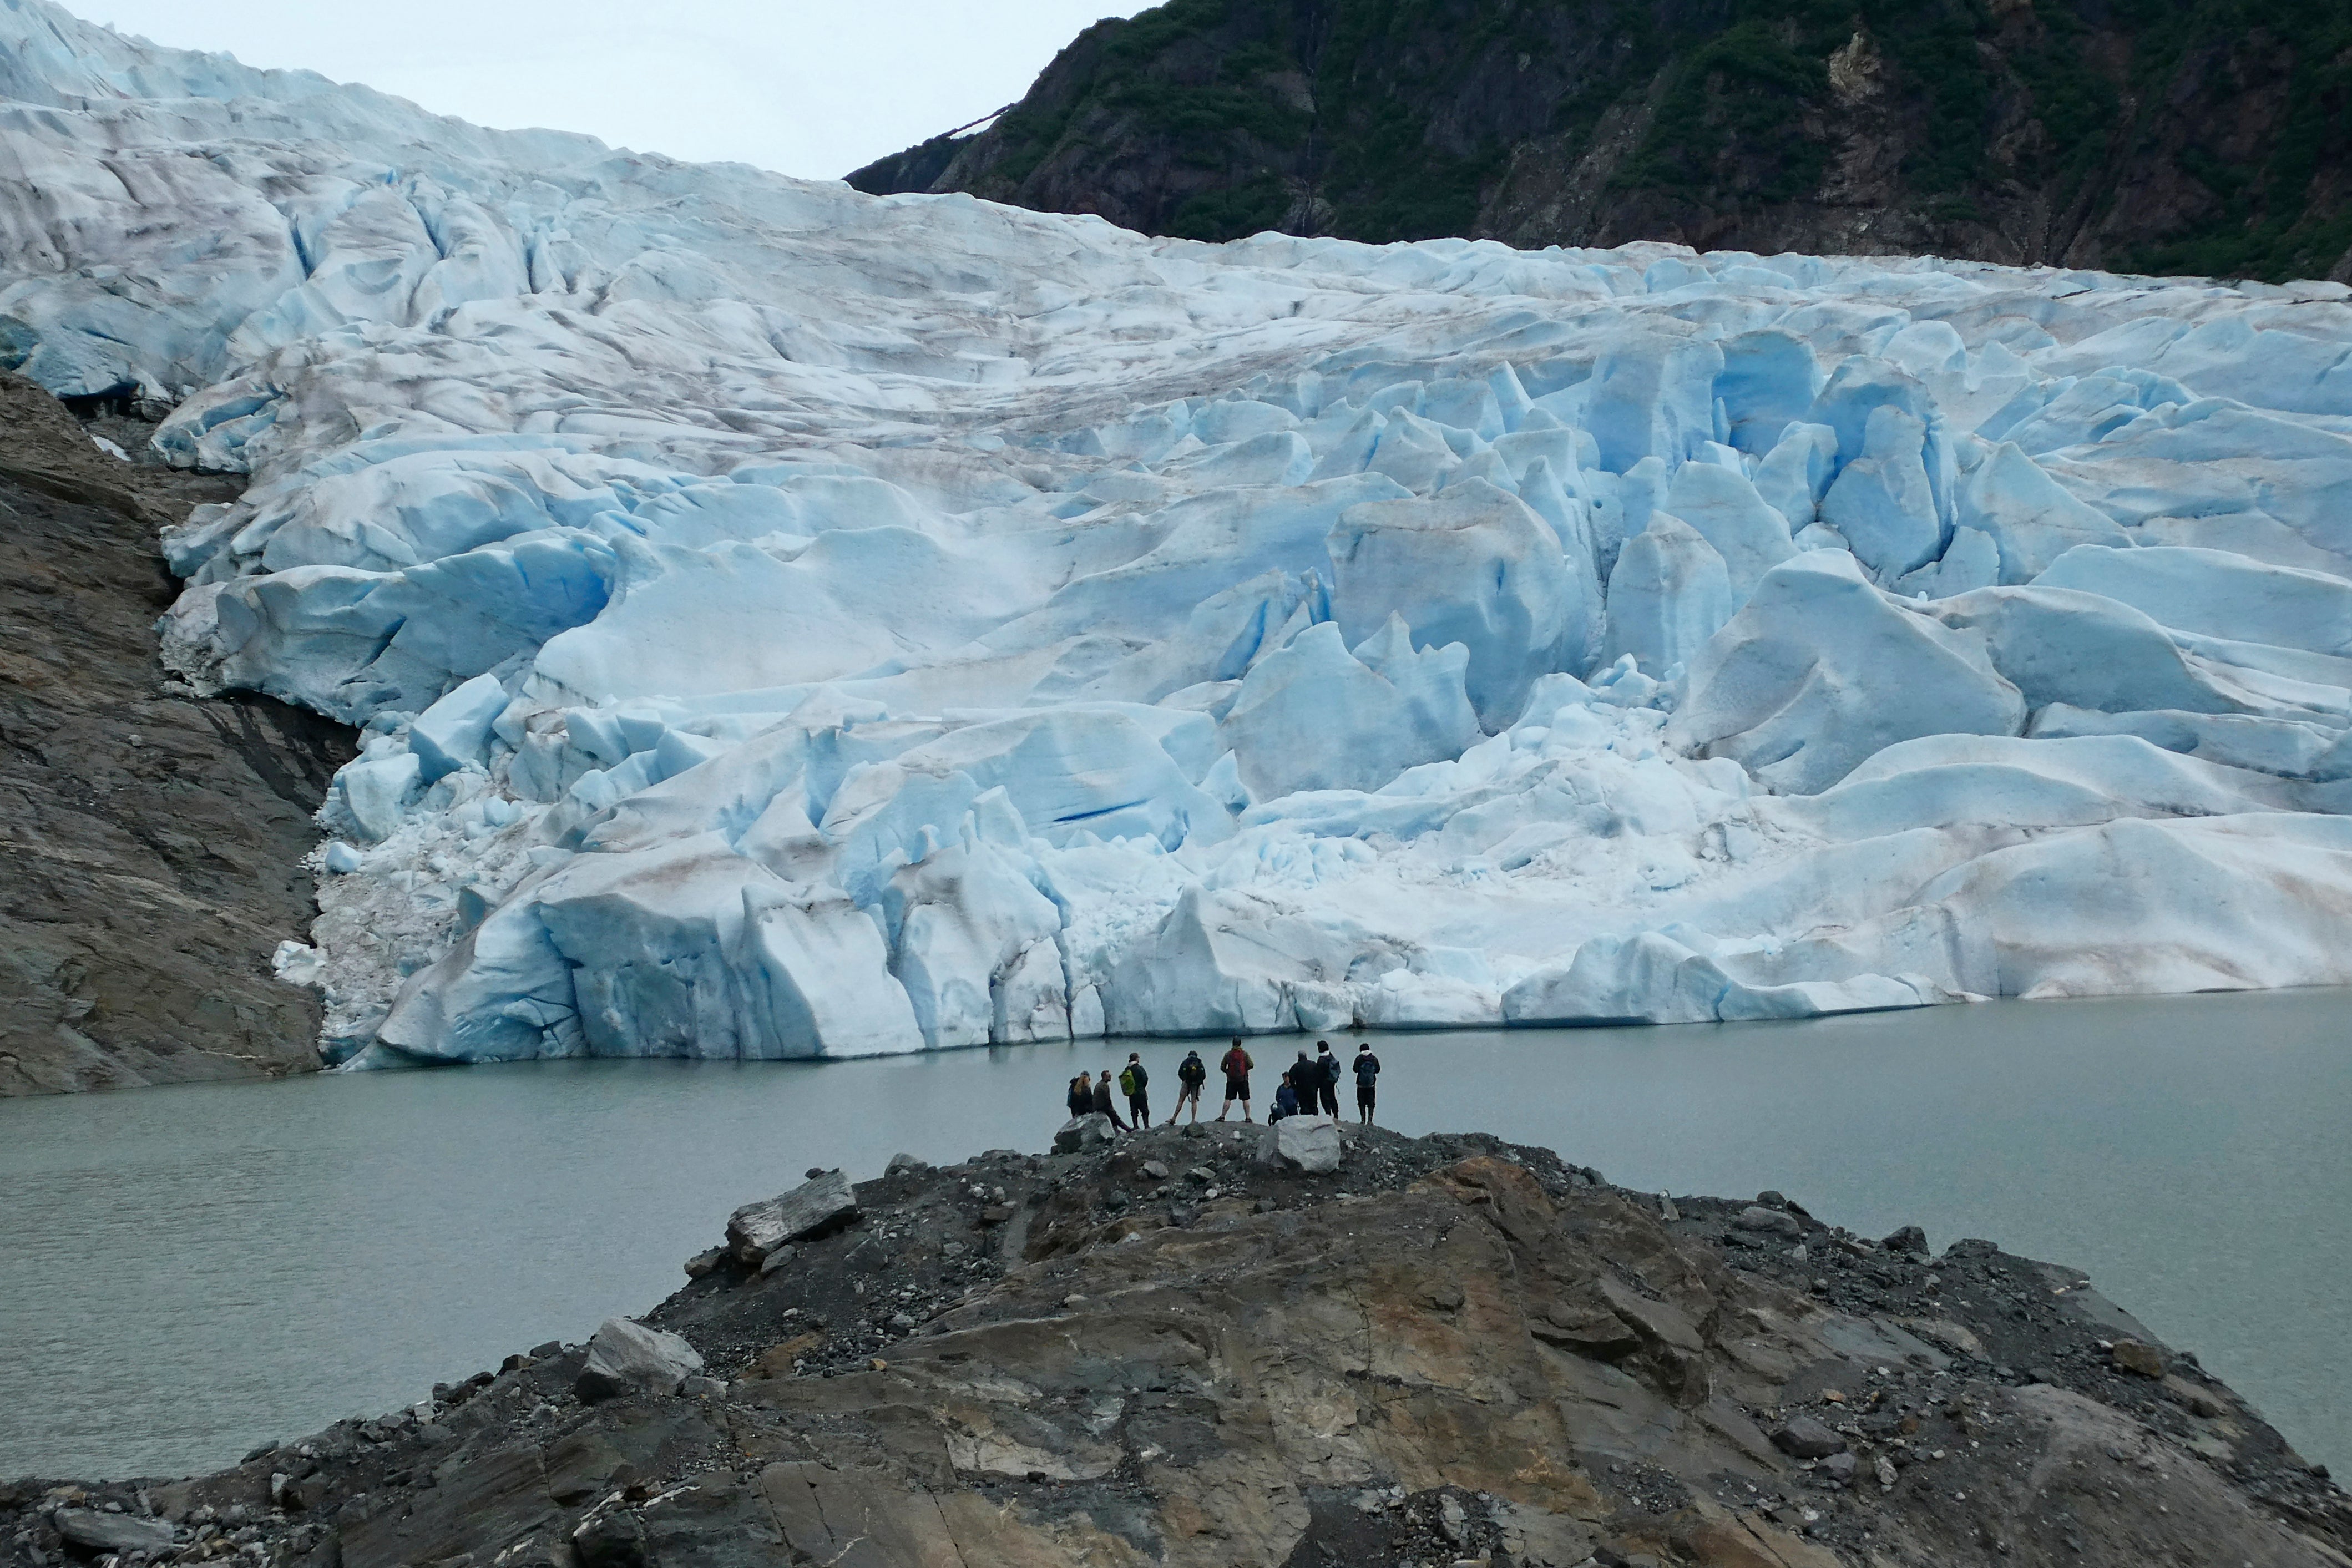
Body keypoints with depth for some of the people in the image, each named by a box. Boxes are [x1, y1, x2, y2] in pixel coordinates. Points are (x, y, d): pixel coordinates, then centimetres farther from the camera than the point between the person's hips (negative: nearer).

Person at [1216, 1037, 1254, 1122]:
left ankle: (1222, 1116, 2)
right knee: (1245, 1099, 4)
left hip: (1231, 1080, 1)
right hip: (1243, 1080, -1)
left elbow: (1222, 1067, 4)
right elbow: (1251, 1065, -4)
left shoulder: (1228, 1054, 1)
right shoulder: (1245, 1054, -3)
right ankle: (1248, 1117, 3)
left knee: (1228, 1099, 3)